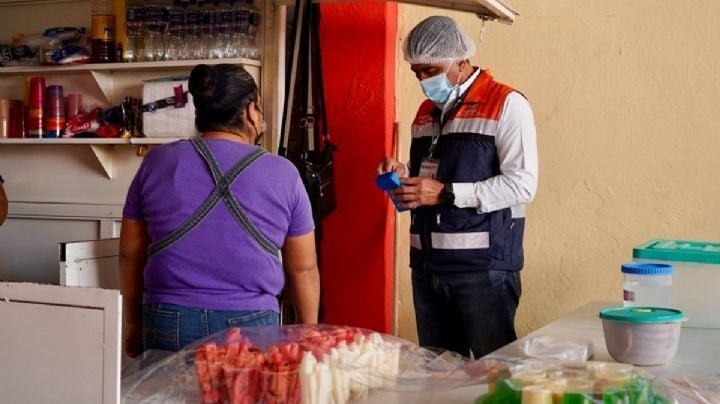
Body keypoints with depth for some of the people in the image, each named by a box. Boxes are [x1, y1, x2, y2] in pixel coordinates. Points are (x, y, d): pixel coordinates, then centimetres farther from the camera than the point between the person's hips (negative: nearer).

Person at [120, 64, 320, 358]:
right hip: (252, 327, -1)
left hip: (168, 325, 2)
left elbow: (130, 254, 9)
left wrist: (133, 323, 20)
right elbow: (304, 268, 5)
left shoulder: (157, 162, 4)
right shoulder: (282, 174, 1)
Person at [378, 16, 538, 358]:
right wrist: (403, 177, 3)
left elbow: (522, 184, -15)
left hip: (483, 268, -7)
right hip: (427, 266, 7)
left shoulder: (507, 105, -6)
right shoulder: (426, 112, 16)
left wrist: (446, 194, -19)